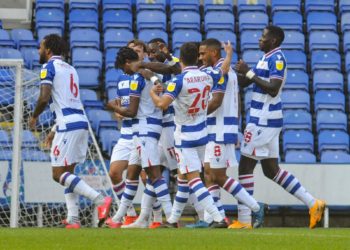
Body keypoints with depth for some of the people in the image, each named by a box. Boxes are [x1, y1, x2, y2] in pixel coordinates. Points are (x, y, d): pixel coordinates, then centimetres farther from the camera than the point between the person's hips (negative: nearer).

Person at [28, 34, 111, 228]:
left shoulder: (49, 67, -4)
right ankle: (73, 220, 6)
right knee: (67, 173, 13)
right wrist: (55, 130, 31)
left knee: (59, 174, -7)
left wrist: (34, 117, 2)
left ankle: (100, 200, -20)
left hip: (68, 125, -9)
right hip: (81, 122, 9)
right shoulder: (70, 69, 23)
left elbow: (44, 98, -16)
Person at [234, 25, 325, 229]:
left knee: (245, 167, -6)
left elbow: (273, 89, -25)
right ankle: (313, 204, 12)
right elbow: (242, 83, 23)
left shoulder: (277, 59, -13)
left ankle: (244, 220, -4)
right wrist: (242, 72, 3)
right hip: (264, 120, 10)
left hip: (264, 121, -10)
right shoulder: (266, 59, 17)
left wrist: (249, 73, -21)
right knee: (271, 170, 12)